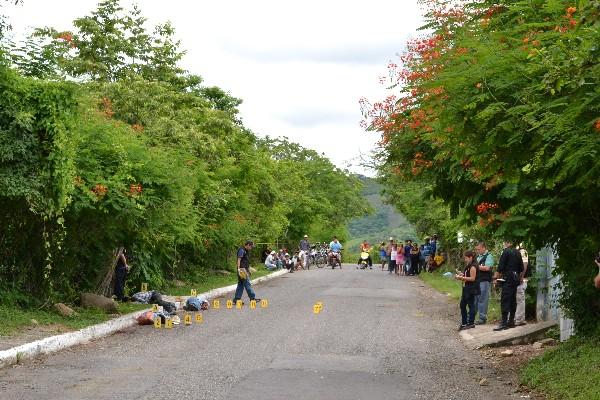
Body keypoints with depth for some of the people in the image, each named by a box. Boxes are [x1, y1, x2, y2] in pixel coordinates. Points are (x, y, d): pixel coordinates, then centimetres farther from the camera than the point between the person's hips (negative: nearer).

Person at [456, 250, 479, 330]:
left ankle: (471, 323, 5)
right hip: (466, 288, 10)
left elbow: (472, 278, -21)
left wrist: (462, 278, -18)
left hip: (471, 289, -10)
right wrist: (461, 275, 7)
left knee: (471, 305, -2)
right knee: (462, 305, 12)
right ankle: (464, 323, 19)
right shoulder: (467, 266, 15)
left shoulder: (472, 266, -16)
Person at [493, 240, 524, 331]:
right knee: (513, 300, 12)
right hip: (516, 278, 8)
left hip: (508, 278, -8)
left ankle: (504, 323, -16)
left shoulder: (506, 251, -10)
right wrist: (520, 278, 28)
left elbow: (500, 266, -12)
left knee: (505, 300, -11)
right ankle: (511, 321, 15)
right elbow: (521, 268, 18)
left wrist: (496, 277, -5)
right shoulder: (517, 252, 12)